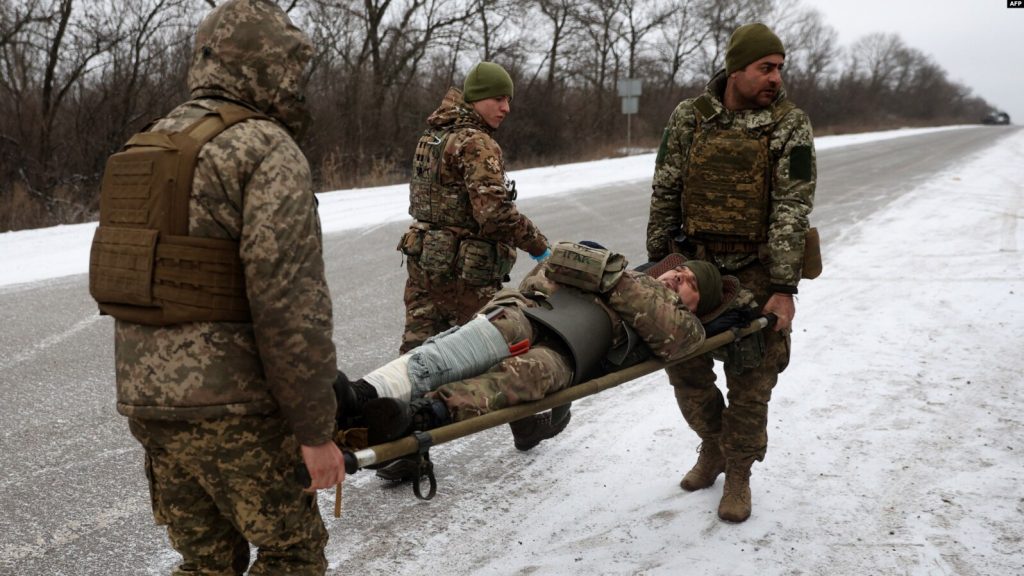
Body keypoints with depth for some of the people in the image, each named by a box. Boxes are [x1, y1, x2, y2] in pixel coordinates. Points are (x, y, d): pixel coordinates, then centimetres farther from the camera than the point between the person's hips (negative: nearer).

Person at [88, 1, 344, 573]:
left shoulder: (149, 150, 14)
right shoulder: (267, 149, -13)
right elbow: (290, 304, -20)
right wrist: (316, 429, -14)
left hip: (144, 398, 8)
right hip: (231, 408, -8)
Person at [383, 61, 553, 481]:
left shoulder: (433, 136, 14)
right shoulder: (477, 144, -13)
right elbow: (493, 212, -22)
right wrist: (539, 246, -13)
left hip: (423, 261, 8)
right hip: (465, 273, -8)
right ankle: (525, 422, 30)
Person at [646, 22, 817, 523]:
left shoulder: (790, 124, -7)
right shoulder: (689, 118, 0)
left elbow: (792, 209, -12)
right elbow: (665, 192, 5)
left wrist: (783, 288, -17)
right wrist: (657, 262, 3)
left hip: (756, 269, -2)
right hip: (694, 261, 3)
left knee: (752, 376, 3)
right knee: (682, 359, 9)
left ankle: (738, 473, 22)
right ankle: (713, 445, 34)